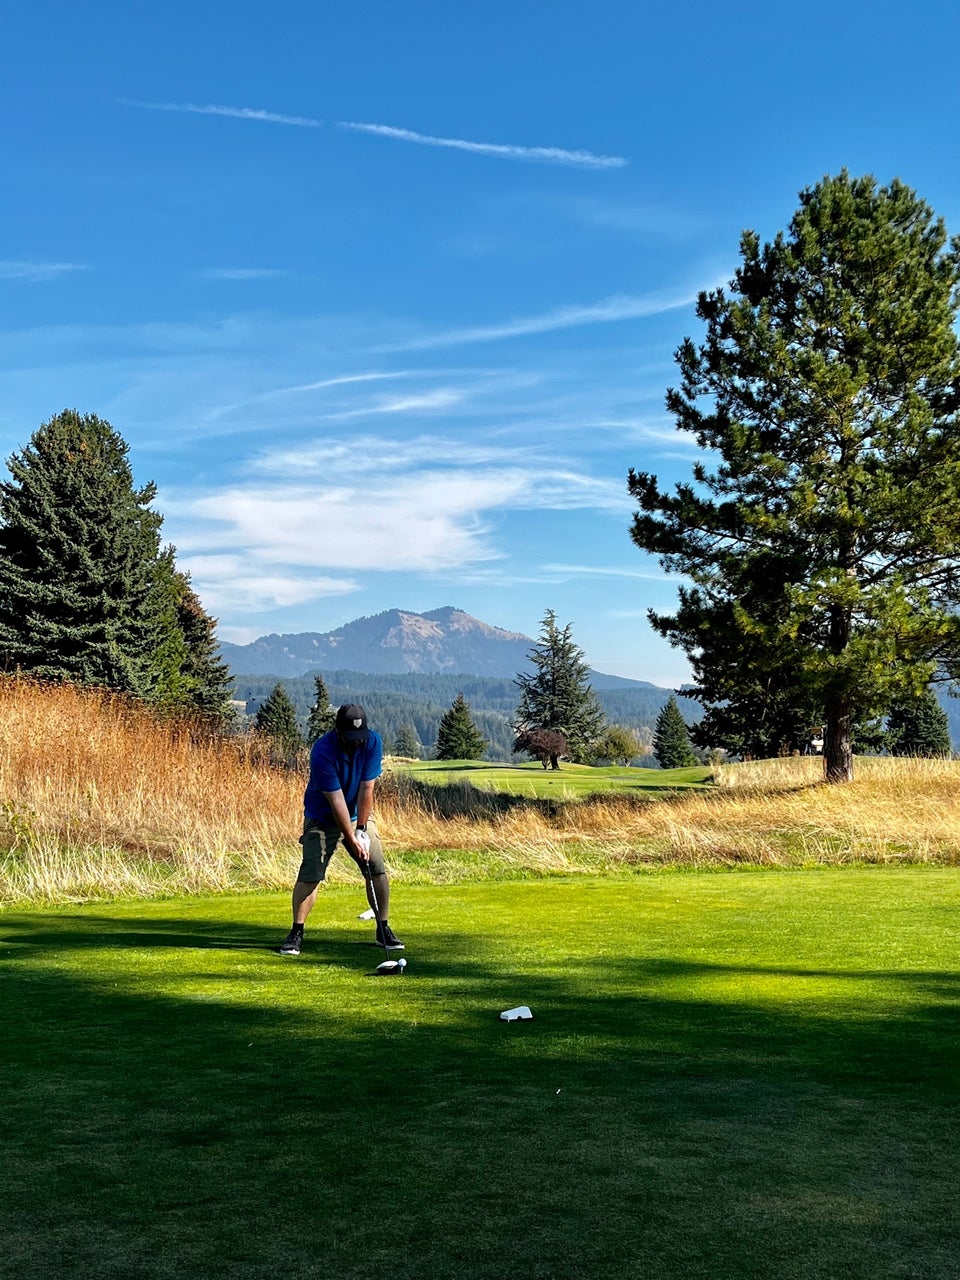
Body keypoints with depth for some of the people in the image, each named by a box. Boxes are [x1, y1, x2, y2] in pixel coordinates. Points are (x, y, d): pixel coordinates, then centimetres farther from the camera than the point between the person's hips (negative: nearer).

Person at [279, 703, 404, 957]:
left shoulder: (373, 743, -17)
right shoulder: (322, 751, -28)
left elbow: (366, 789, -14)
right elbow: (335, 799, -27)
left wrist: (361, 829, -16)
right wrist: (351, 839, -26)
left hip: (359, 815, 3)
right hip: (322, 818, -3)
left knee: (377, 870, -5)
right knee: (310, 874, -13)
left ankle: (383, 929, 9)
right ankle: (296, 933, 0)